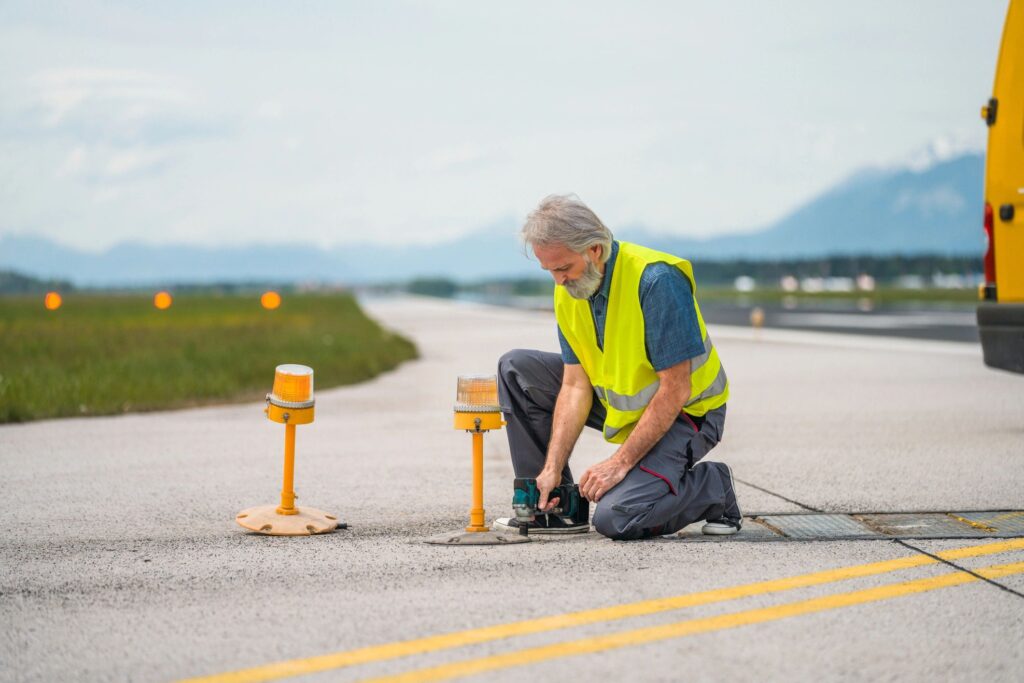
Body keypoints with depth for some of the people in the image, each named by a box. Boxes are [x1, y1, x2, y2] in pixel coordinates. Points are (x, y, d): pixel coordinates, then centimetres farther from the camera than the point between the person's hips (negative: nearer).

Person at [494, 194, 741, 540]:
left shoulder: (656, 280, -28)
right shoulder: (568, 291, -6)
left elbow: (675, 390, -27)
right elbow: (575, 385, -4)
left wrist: (620, 463, -25)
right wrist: (552, 468, -13)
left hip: (683, 413, -8)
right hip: (621, 404, 8)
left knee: (615, 518, -27)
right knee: (517, 369, -1)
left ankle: (712, 486, 1)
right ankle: (550, 503, 4)